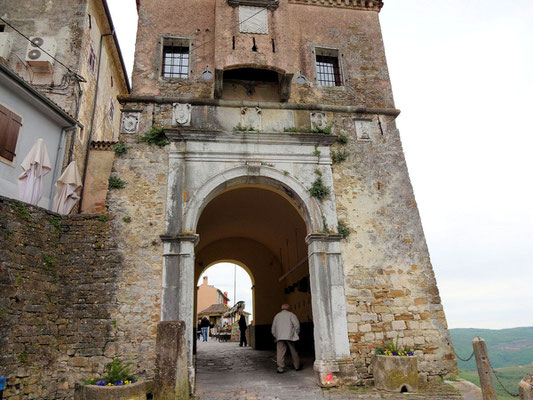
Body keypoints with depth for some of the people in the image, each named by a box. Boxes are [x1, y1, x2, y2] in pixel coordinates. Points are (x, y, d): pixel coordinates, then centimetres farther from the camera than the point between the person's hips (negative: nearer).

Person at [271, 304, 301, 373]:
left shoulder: (277, 316, 17)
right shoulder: (291, 314, 5)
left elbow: (273, 328, 18)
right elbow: (296, 325, -5)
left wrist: (275, 336, 25)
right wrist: (296, 333, 6)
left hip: (279, 337, 2)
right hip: (289, 336, -2)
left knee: (280, 353, 0)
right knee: (293, 352, 10)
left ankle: (280, 368, -3)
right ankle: (297, 366, 20)